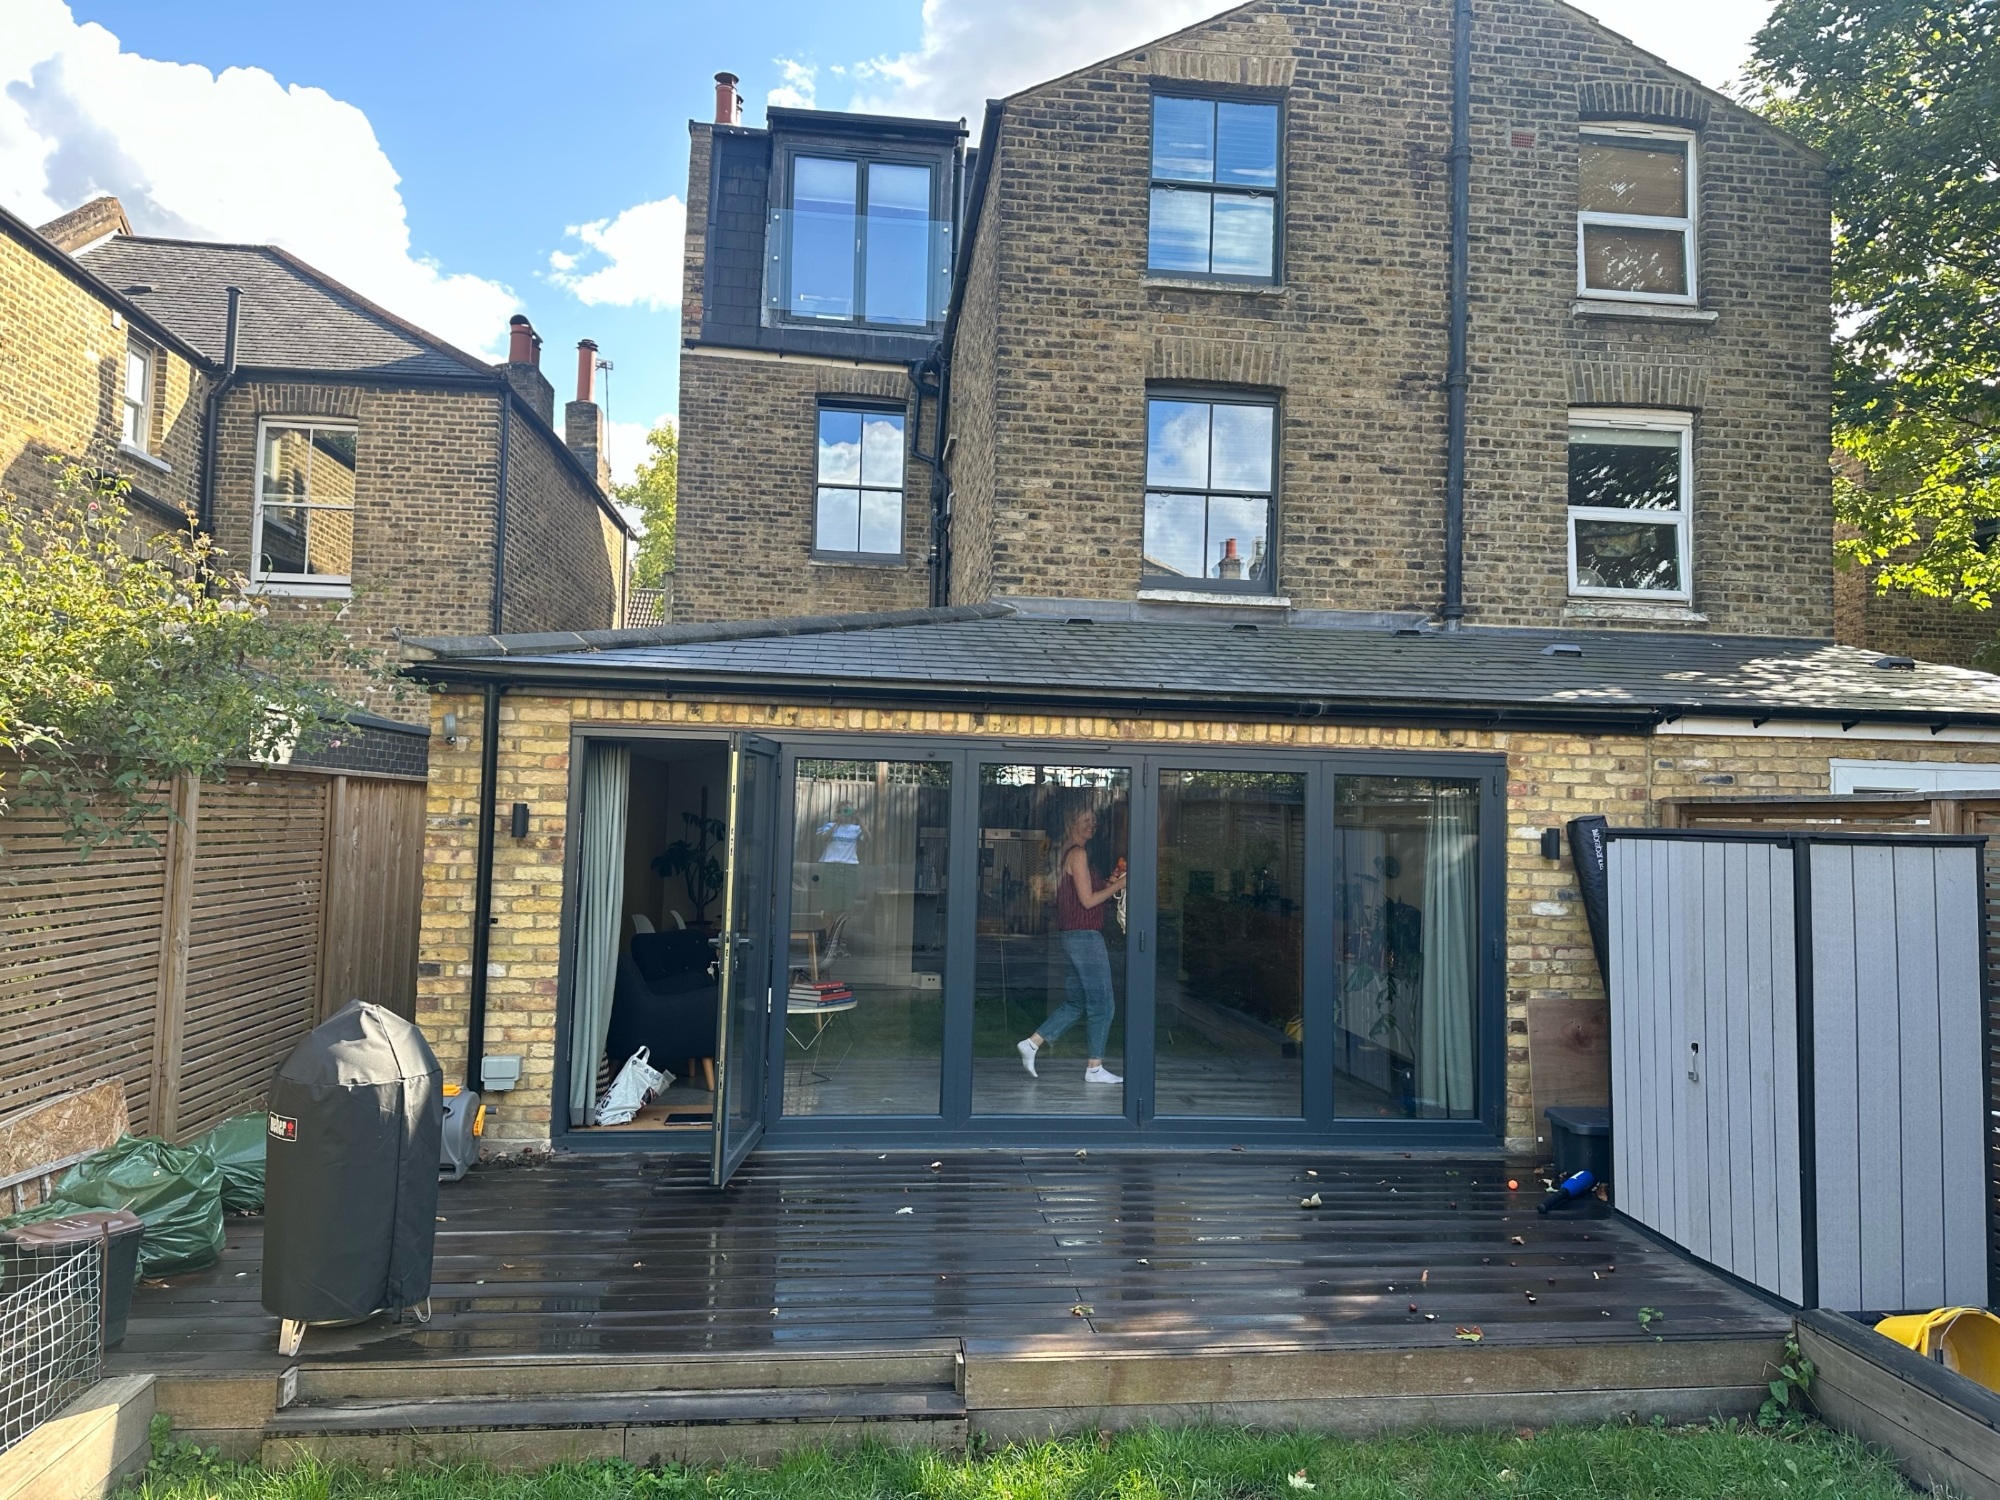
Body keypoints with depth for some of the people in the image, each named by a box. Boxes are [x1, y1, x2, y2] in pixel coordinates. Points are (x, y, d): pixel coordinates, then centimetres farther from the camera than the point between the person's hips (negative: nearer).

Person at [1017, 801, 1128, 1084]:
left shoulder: (1065, 853, 16)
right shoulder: (1079, 853, -13)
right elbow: (1088, 900, -15)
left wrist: (1108, 884, 11)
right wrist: (1117, 886, -6)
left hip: (1069, 935, 10)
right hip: (1085, 935, -10)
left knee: (1077, 1003, 15)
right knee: (1102, 1004, 0)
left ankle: (1032, 1044, 11)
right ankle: (1095, 1067, 6)